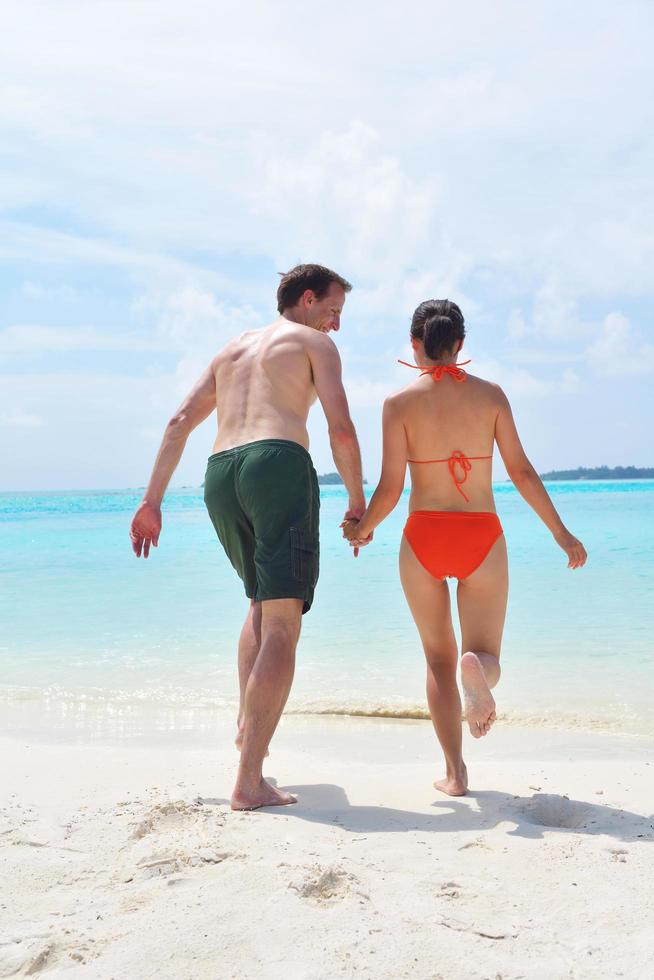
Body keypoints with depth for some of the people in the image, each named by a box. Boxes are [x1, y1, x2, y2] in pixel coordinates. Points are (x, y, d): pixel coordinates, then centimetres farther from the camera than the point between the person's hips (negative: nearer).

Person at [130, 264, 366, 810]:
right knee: (283, 625, -8)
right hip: (280, 464, -6)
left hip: (220, 476, 6)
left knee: (261, 601, 27)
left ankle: (249, 722, 12)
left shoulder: (233, 349, 30)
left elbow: (179, 423, 21)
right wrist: (358, 501, 10)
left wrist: (152, 502, 19)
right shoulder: (315, 342, 14)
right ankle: (250, 782, -15)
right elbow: (341, 429, -1)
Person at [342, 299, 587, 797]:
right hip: (482, 537, 0)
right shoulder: (490, 395, 1)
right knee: (485, 656, 11)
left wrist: (360, 529, 11)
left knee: (439, 658, 16)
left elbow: (390, 489, -8)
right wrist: (561, 532, 10)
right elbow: (522, 471, 0)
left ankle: (455, 771, 9)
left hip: (424, 537, 0)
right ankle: (477, 667, -27)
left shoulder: (400, 402, -4)